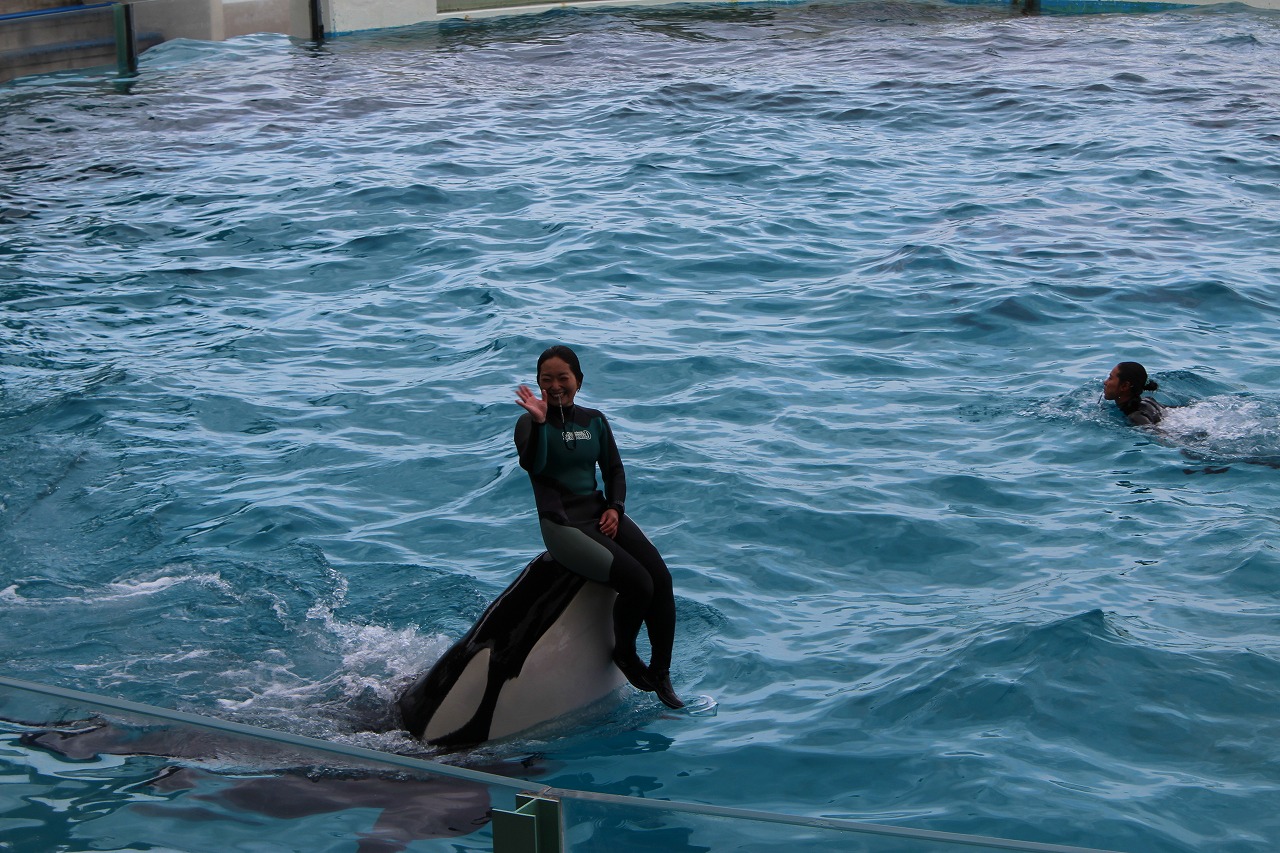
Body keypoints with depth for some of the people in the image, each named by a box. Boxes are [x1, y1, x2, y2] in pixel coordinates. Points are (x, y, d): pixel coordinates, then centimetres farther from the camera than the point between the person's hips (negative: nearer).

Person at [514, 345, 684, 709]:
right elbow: (533, 465, -24)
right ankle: (624, 652, 5)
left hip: (600, 512, 6)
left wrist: (614, 508, 0)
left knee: (661, 577, -16)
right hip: (562, 523, -6)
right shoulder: (531, 424, -4)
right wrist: (538, 423, -37)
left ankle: (660, 674, -3)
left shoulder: (594, 421, 13)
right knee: (638, 583, -23)